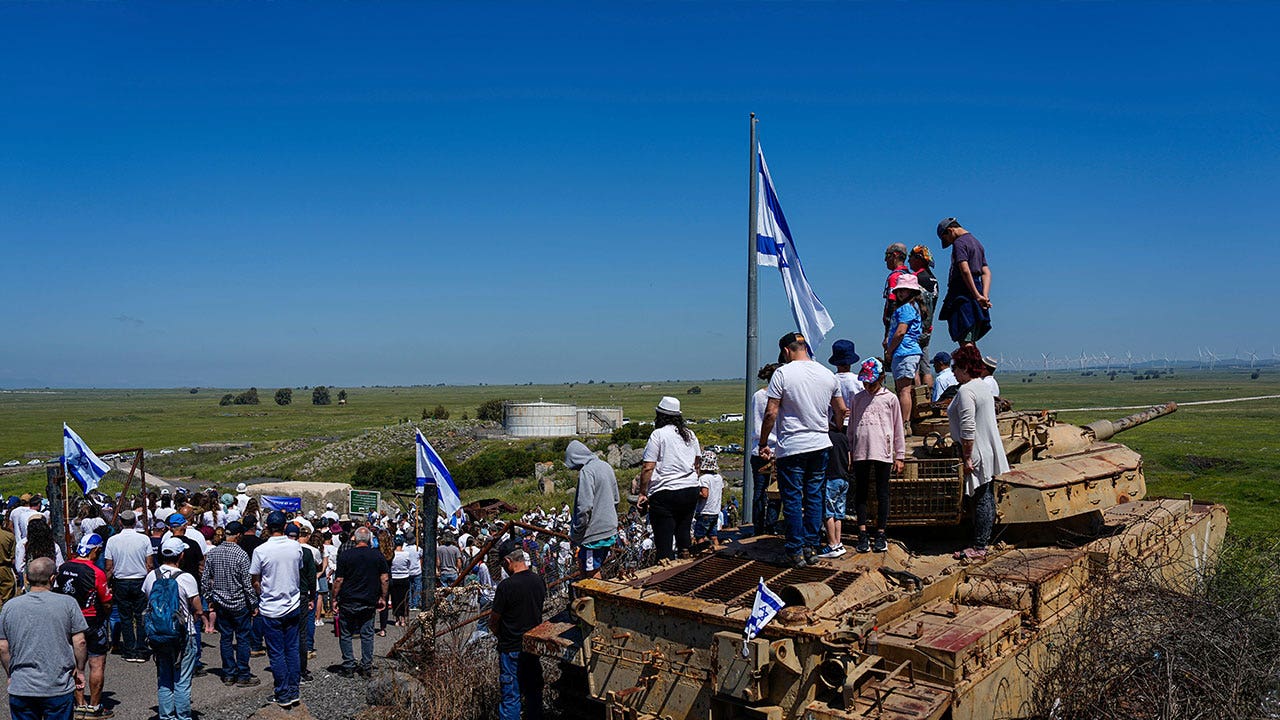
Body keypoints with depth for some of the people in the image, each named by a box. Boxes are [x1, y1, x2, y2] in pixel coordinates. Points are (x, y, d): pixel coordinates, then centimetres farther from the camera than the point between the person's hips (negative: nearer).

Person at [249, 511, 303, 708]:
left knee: (276, 653, 6)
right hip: (293, 607, 3)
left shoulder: (261, 550, -14)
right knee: (292, 649, 12)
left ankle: (284, 695, 12)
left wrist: (261, 599, 13)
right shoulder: (296, 547, -3)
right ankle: (294, 692, 16)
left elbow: (256, 582, -5)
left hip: (271, 610, -3)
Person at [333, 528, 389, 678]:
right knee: (367, 634, 10)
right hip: (369, 602, 2)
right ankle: (367, 667, 11)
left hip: (348, 601, -2)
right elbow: (385, 579, 0)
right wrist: (383, 598, 11)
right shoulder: (378, 556, -1)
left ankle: (349, 667, 9)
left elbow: (339, 580, -6)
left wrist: (334, 598, 4)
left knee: (346, 635, 9)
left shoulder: (345, 555, -7)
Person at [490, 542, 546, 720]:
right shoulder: (539, 581, -2)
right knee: (534, 691, 18)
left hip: (511, 649, -6)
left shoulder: (506, 586, -20)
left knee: (511, 697, 2)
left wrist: (501, 636, 9)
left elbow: (493, 622, -10)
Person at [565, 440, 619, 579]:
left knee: (592, 573, 2)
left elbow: (585, 507, -22)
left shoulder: (587, 471, -17)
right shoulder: (607, 466, 10)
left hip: (594, 534, -9)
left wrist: (575, 535, -13)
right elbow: (616, 500, 18)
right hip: (610, 531, 9)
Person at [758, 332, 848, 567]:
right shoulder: (827, 374, 6)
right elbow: (842, 410, 15)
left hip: (791, 447, -5)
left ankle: (795, 551, 7)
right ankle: (811, 546, 18)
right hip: (820, 444, 5)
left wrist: (763, 444, -3)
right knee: (815, 497, 13)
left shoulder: (783, 373, -10)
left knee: (792, 499, 3)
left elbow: (771, 413, -12)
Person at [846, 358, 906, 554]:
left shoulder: (890, 399, 4)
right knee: (860, 492, 4)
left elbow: (898, 429, 7)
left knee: (882, 494, 4)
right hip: (860, 452, 2)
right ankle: (862, 534, 9)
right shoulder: (858, 398, 10)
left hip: (882, 453, -2)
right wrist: (848, 452, 9)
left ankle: (880, 534, 13)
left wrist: (899, 455, 5)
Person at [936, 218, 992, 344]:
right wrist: (985, 296, 3)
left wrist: (977, 295, -20)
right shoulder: (977, 243, 23)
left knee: (965, 341, -13)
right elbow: (986, 273, 15)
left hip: (962, 292, -9)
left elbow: (965, 270, -19)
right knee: (971, 341, 8)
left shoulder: (959, 243, -6)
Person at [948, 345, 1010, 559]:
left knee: (981, 499, -6)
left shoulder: (966, 391, -18)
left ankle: (979, 547, -1)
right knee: (987, 497, 15)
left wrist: (967, 457, -20)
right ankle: (985, 539, 25)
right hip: (989, 452, 10)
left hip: (977, 452, -10)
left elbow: (968, 429, -24)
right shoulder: (984, 386, 13)